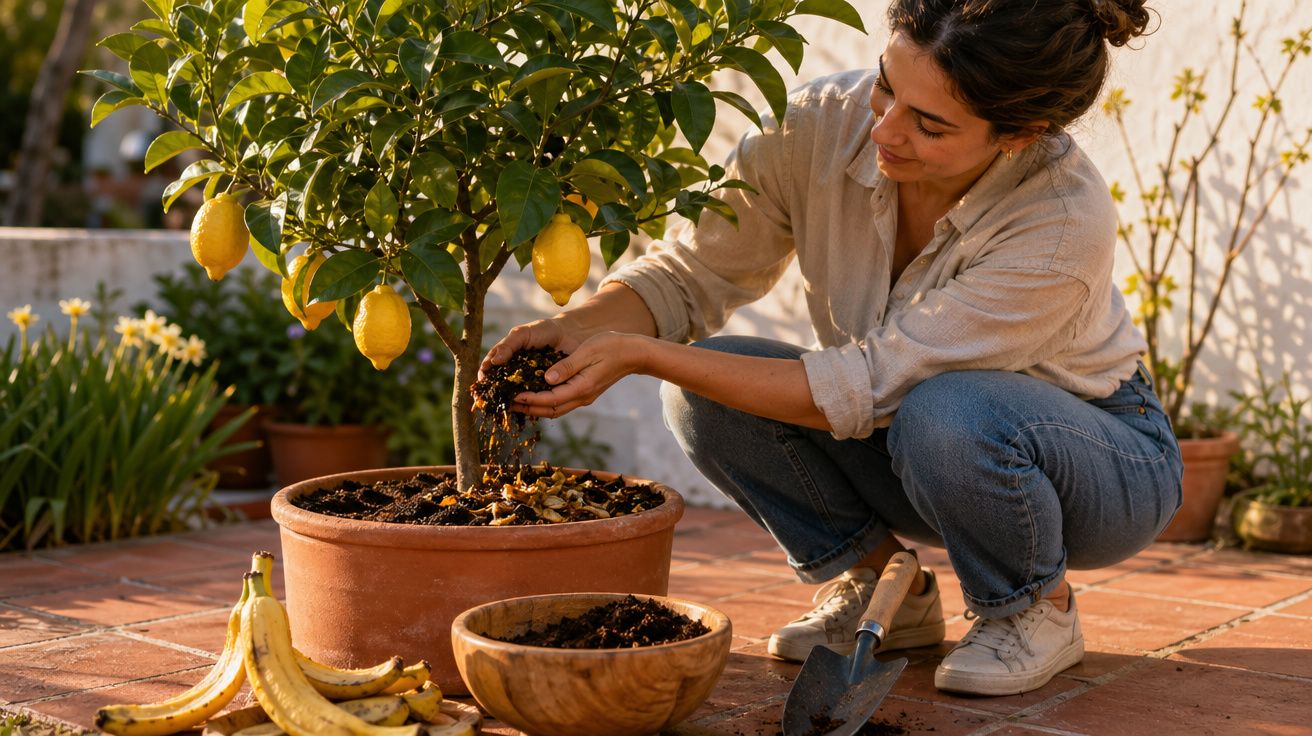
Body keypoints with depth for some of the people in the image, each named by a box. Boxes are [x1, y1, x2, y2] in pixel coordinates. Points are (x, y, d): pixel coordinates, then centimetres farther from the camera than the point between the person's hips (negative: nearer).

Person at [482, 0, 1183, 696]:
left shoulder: (1066, 220, -34)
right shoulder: (822, 126, -21)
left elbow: (865, 387, -34)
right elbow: (689, 272, -12)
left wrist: (640, 354, -38)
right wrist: (573, 329, -33)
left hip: (1106, 463, -4)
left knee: (946, 412, -38)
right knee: (705, 394, -19)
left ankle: (1038, 608, -6)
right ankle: (886, 589, 2)